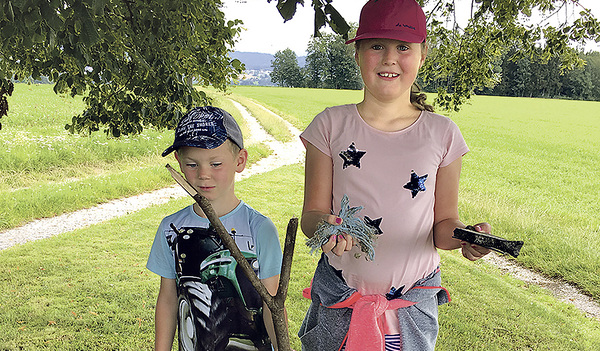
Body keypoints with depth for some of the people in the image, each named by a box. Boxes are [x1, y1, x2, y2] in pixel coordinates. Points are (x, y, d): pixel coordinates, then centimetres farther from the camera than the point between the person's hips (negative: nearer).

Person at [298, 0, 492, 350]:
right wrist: (323, 225, -27)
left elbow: (444, 222, 1)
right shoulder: (331, 126, -6)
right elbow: (312, 213, -4)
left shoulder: (442, 134, -4)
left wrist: (466, 236, -21)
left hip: (414, 303, 1)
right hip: (339, 296, 0)